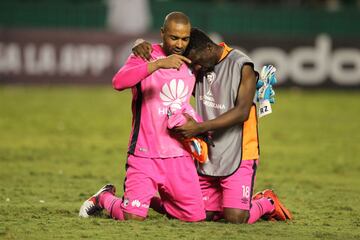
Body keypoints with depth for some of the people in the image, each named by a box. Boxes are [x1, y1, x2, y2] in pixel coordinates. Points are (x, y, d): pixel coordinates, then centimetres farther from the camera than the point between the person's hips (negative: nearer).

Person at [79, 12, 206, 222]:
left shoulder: (191, 63, 9)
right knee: (133, 217, -14)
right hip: (145, 155, -5)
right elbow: (119, 82, -27)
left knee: (196, 216, 1)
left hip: (180, 156, 5)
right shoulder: (145, 56, -7)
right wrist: (158, 63, -37)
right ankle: (104, 198, 20)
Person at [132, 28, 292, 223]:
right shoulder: (197, 70, 7)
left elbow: (242, 112, -19)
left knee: (235, 218, -17)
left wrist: (200, 127, -27)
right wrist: (144, 48, -12)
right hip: (206, 157, 6)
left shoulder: (241, 66, -11)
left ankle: (267, 204, 15)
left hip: (237, 155, -6)